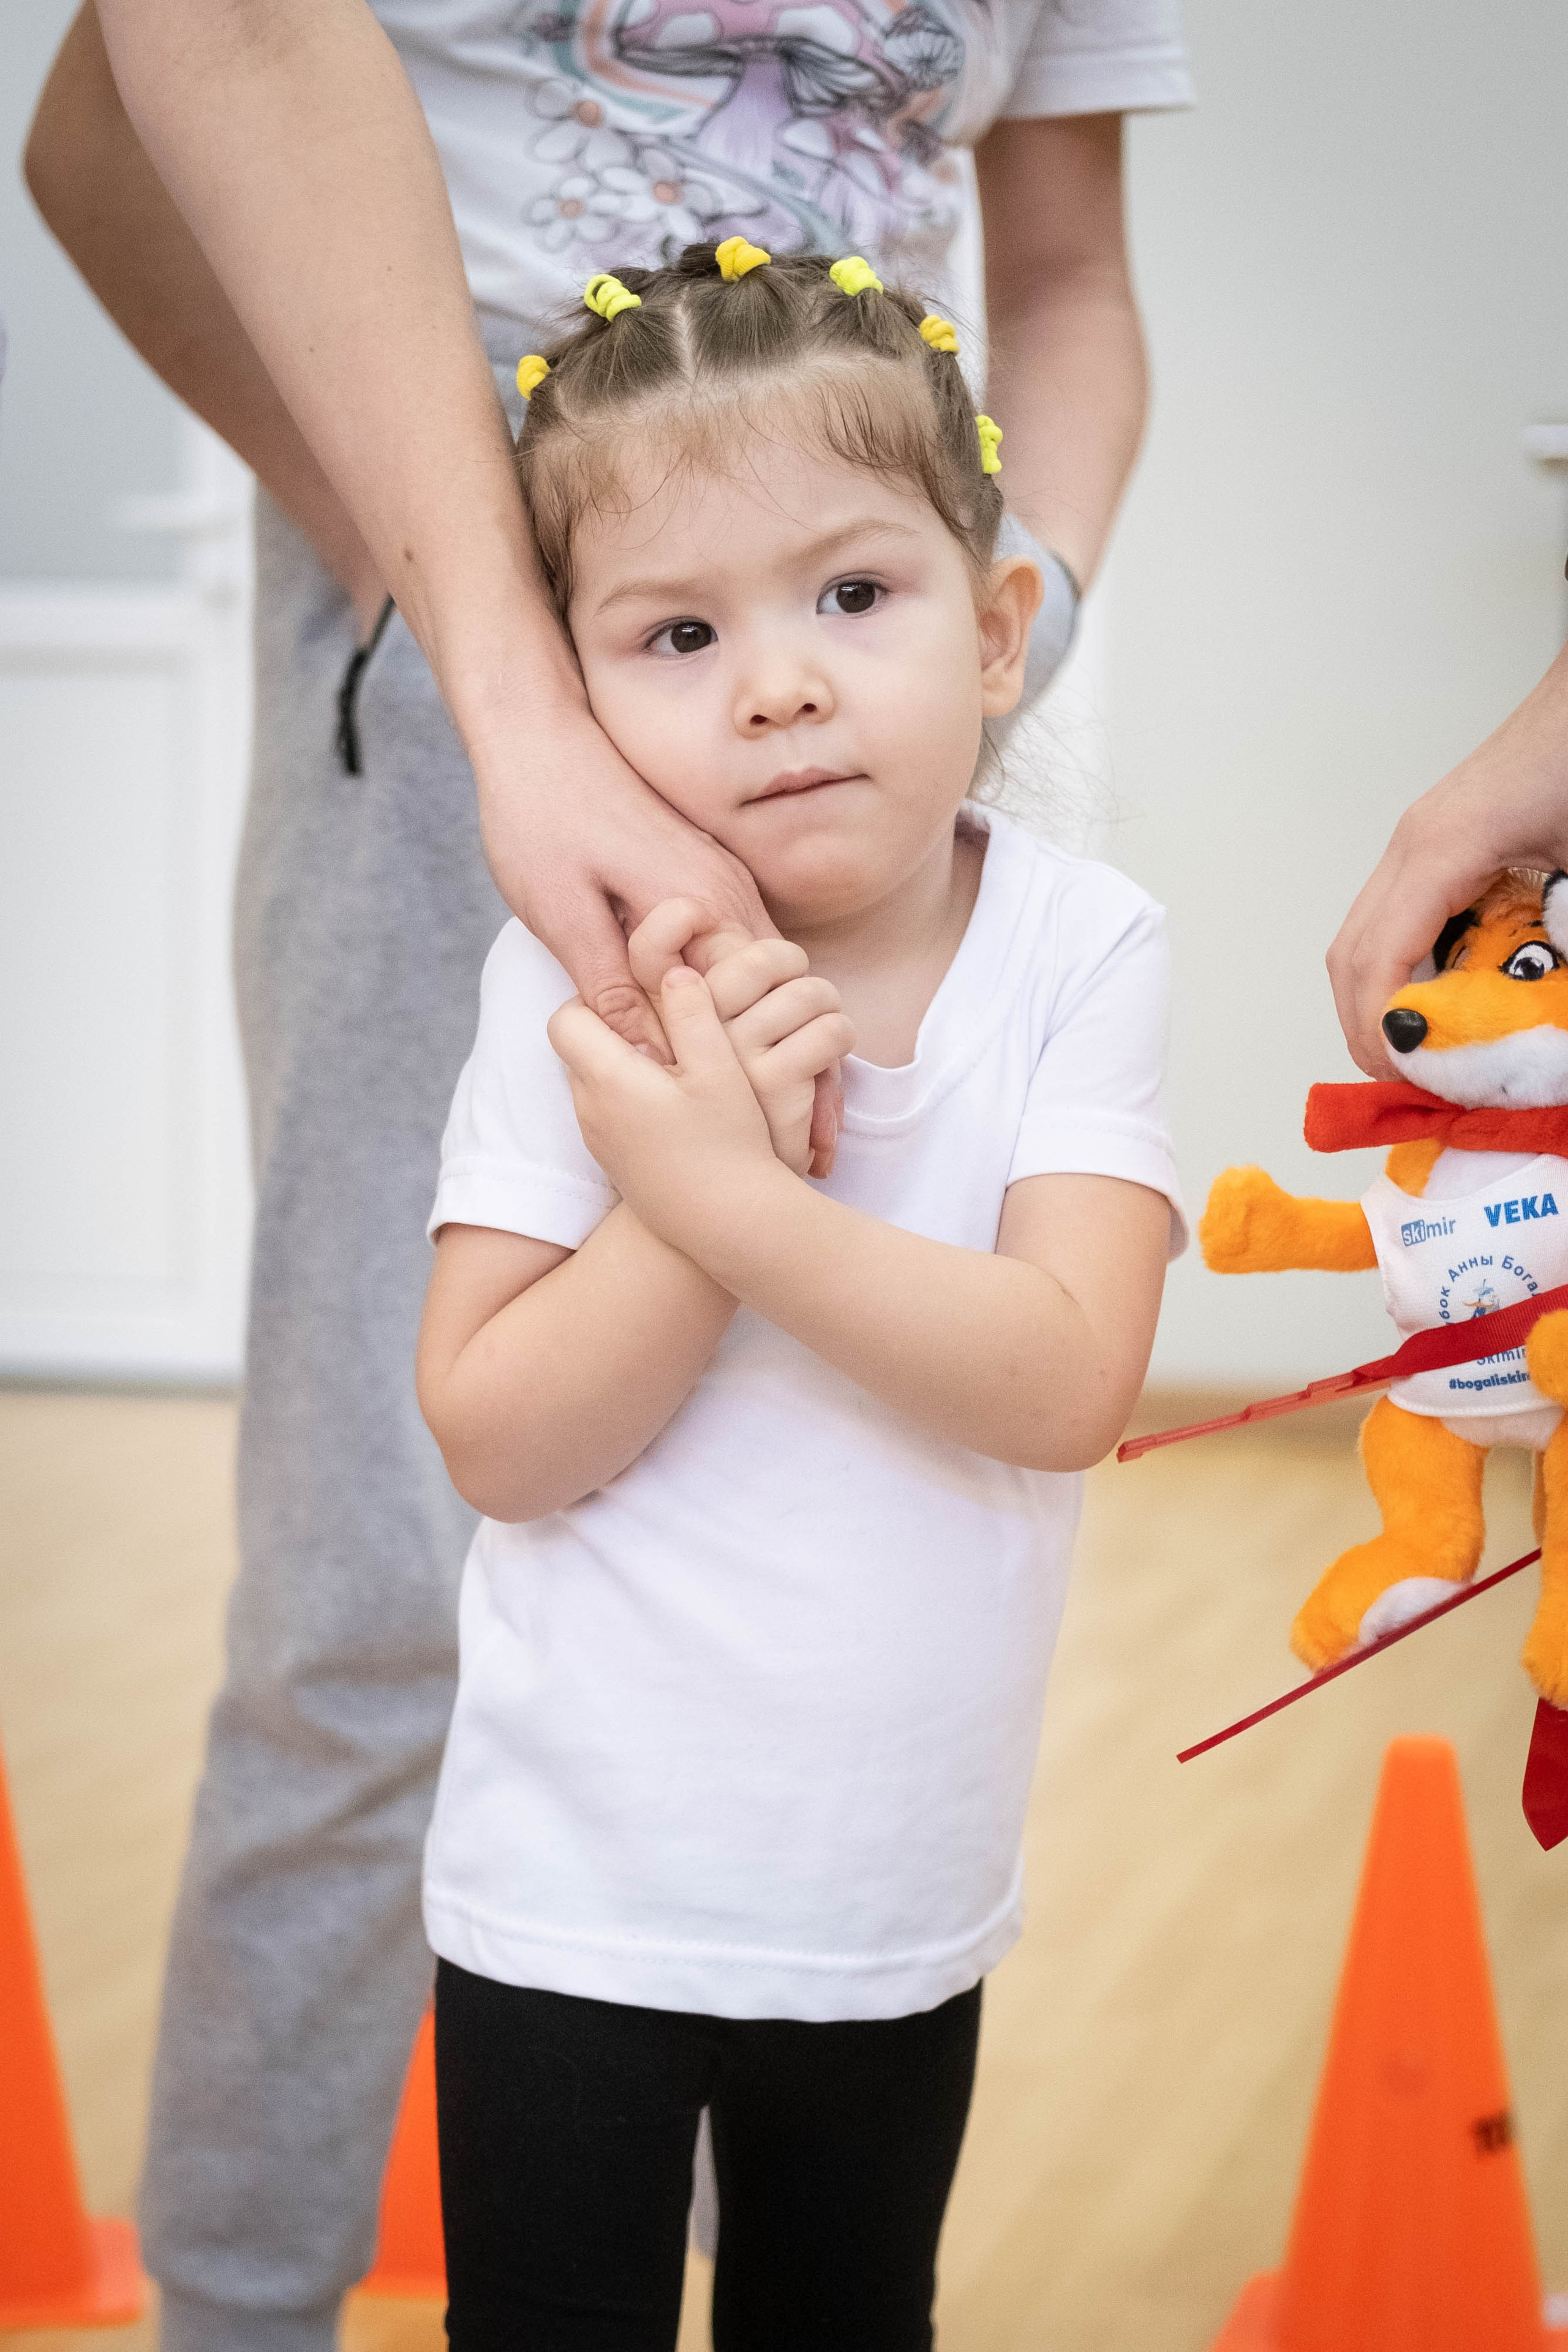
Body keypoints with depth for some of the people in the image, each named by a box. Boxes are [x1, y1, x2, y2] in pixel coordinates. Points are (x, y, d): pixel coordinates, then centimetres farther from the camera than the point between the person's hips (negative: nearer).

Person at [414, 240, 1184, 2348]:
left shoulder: (1077, 950, -10)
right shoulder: (583, 984, -12)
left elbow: (1068, 1383, -20)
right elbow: (499, 1439, -15)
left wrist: (731, 1200, -29)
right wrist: (716, 1157, -27)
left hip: (898, 1911, 2)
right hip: (576, 1906, -2)